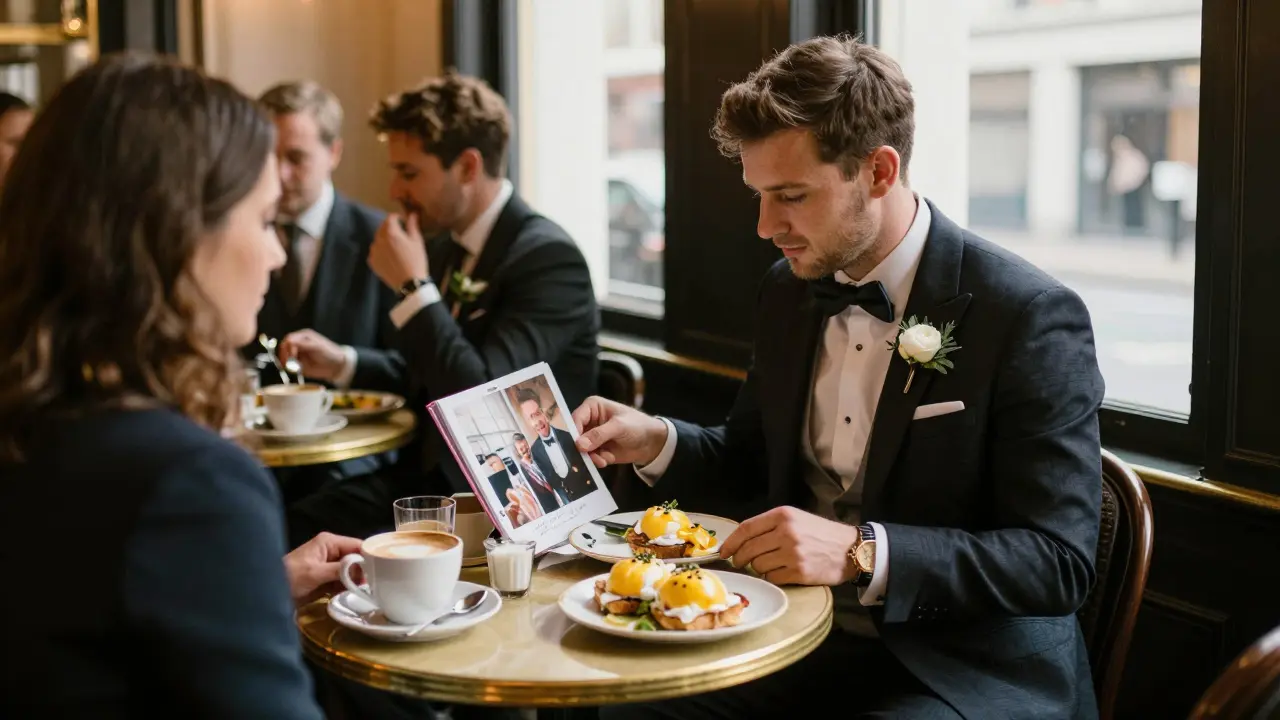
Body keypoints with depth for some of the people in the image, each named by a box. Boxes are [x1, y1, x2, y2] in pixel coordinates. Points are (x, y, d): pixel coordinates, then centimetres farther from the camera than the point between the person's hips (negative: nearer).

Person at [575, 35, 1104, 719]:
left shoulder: (1030, 316, -16)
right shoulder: (788, 289, 4)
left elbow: (1060, 562, -19)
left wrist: (862, 552, -30)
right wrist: (656, 442, -3)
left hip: (964, 664, -6)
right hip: (799, 627, 6)